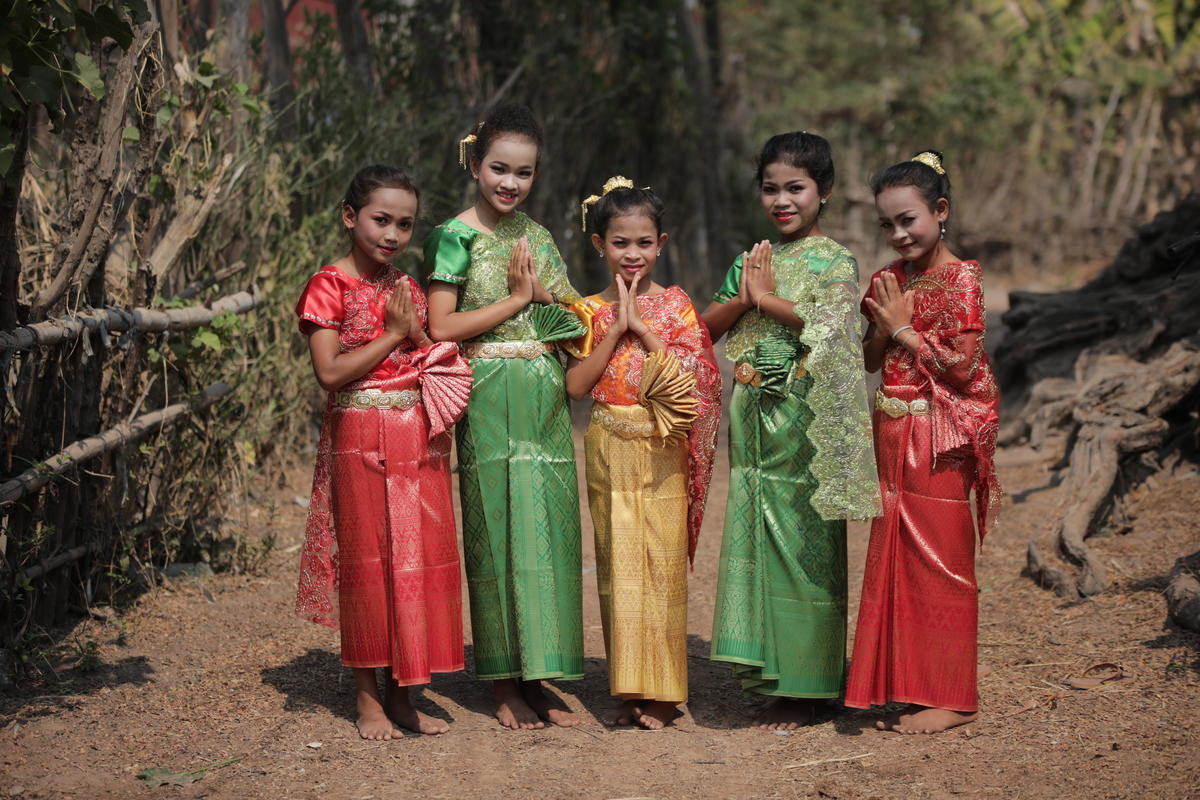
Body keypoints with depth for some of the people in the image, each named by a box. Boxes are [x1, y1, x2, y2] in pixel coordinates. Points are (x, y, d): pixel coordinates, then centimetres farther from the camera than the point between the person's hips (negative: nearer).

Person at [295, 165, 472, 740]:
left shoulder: (407, 288, 14)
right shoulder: (330, 286, -4)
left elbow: (443, 361, 17)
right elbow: (330, 372, -14)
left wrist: (417, 333, -2)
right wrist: (392, 335, -11)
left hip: (419, 438, 6)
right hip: (360, 439, -5)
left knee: (419, 561, 4)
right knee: (367, 562, 0)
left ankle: (401, 696, 14)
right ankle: (368, 699, 9)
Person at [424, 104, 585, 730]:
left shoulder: (537, 236, 14)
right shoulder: (456, 236, -3)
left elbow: (575, 318, 14)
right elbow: (441, 327, -12)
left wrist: (542, 293, -6)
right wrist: (516, 299, -10)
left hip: (546, 401, 5)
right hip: (490, 401, -5)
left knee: (547, 531, 4)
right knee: (497, 531, -2)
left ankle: (536, 678, 13)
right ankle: (504, 685, 6)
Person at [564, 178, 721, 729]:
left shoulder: (675, 305, 3)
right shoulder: (591, 311, 7)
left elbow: (689, 378, -9)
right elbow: (576, 385, -4)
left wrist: (643, 328, -11)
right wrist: (617, 328, -8)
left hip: (660, 453, -2)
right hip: (607, 451, 2)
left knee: (661, 564, -4)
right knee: (617, 565, 4)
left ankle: (661, 692, 3)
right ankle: (627, 688, 12)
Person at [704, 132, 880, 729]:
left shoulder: (835, 262, -2)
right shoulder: (753, 260, 14)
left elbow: (829, 323, -19)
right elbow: (708, 326, 12)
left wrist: (767, 297, -11)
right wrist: (743, 298, -6)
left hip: (806, 420, -6)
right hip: (755, 417, 6)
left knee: (804, 545, -2)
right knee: (755, 541, 6)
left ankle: (804, 686, 6)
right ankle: (769, 674, 15)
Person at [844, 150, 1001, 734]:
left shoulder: (960, 279, -11)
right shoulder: (889, 279, 10)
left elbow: (963, 366, -17)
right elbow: (870, 360, 11)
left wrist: (902, 329, -12)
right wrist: (883, 325, -8)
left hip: (938, 439, -7)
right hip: (893, 436, 7)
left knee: (937, 561, -2)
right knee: (895, 558, 10)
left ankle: (950, 697, 6)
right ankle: (902, 685, 19)